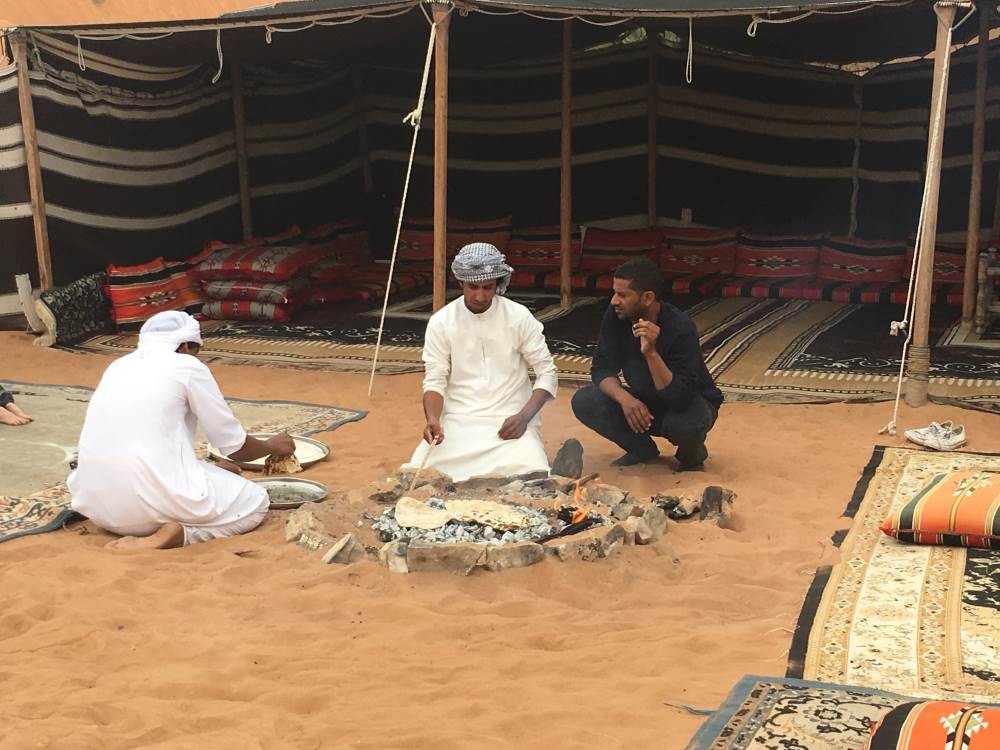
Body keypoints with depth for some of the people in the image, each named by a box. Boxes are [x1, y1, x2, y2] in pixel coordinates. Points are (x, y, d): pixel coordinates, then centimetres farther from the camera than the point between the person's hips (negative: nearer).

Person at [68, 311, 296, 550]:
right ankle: (178, 534, -11)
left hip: (97, 504, 7)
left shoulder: (119, 366, 19)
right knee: (255, 502, 12)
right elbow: (235, 446, 8)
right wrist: (273, 446, 29)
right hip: (150, 502, -7)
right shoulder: (187, 366, 2)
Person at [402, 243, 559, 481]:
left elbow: (547, 373, -1)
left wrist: (524, 417, -17)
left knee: (531, 474, -28)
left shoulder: (520, 317, -4)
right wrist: (432, 419, -23)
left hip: (510, 419, -1)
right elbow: (434, 380, -2)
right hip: (458, 420, 1)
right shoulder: (440, 322, -2)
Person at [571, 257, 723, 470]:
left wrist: (651, 353, -47)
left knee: (685, 423, -39)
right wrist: (624, 398, -34)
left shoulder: (680, 328, -30)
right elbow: (602, 369, -13)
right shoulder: (615, 316, -15)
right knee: (584, 402, -17)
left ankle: (691, 454, 0)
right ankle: (643, 450, 5)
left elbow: (681, 398, -35)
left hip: (689, 403, -5)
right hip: (642, 403, 5)